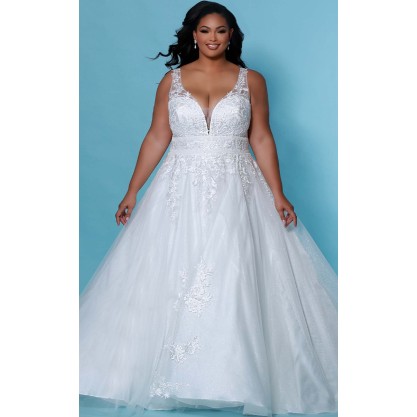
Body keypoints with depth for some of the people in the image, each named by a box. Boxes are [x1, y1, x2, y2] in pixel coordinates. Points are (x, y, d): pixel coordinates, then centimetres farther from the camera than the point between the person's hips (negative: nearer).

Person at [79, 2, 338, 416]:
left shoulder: (252, 80, 5)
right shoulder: (172, 80, 7)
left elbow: (261, 139, 4)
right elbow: (157, 138, 7)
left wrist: (278, 195, -4)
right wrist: (132, 192, 2)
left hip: (236, 194, -1)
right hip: (180, 194, 1)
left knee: (234, 284, -5)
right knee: (170, 281, 2)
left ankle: (238, 378, 9)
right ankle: (169, 375, 17)